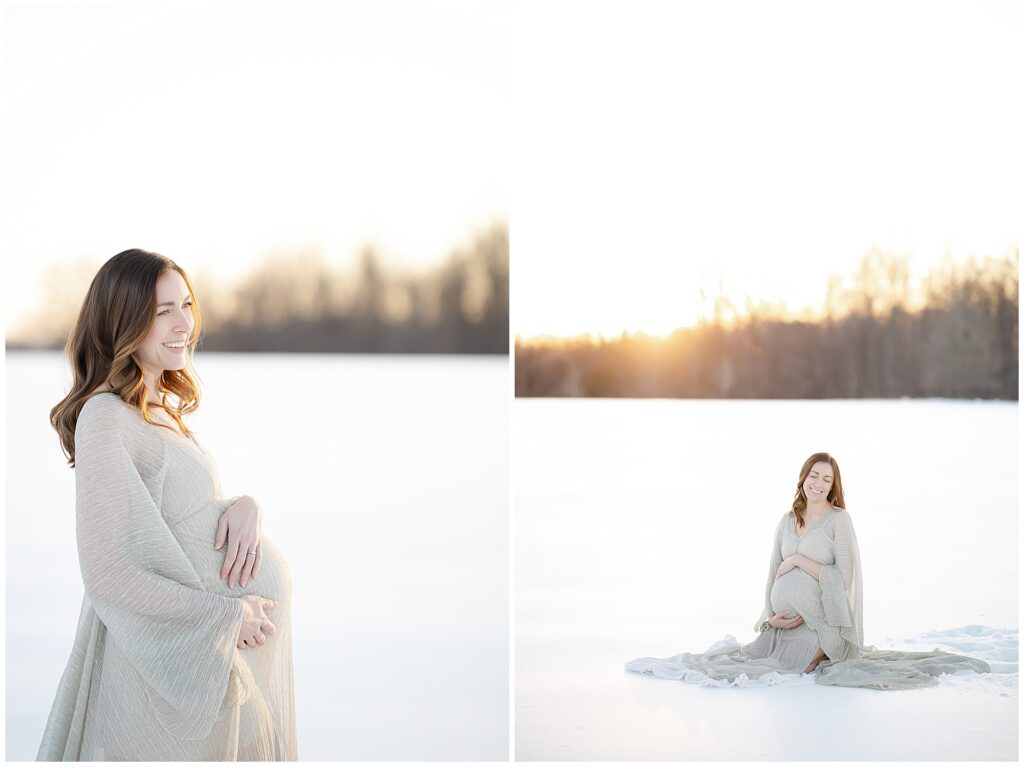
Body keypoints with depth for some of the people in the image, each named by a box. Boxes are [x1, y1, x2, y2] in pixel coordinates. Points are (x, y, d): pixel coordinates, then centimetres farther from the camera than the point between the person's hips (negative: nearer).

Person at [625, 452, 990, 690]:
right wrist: (771, 616, -2)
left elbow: (845, 577, -12)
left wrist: (799, 561, -12)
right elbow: (773, 574, 13)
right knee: (749, 658, -4)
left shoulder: (839, 519, -5)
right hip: (782, 624, 6)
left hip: (816, 624, -6)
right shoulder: (787, 521, 12)